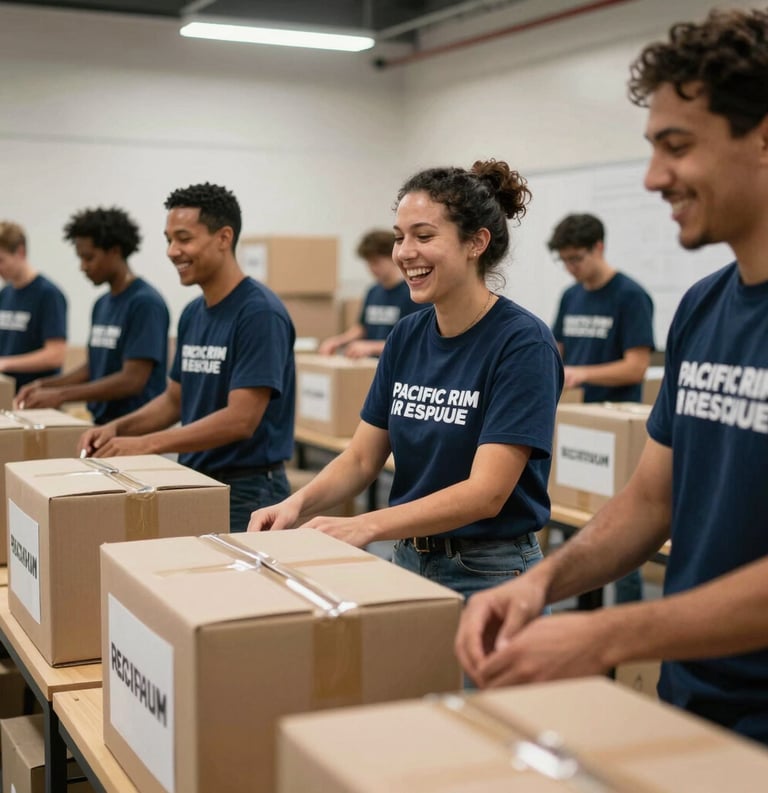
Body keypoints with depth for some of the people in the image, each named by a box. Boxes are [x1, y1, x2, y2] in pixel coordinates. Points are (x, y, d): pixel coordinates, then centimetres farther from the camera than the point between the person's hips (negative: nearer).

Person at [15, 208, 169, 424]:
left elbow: (132, 380, -20)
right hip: (102, 425, 8)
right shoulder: (101, 304, 11)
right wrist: (46, 384, 4)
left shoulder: (145, 302, -15)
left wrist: (61, 395, -20)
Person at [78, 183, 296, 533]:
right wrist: (118, 427, 0)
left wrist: (145, 444, -24)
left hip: (247, 492, -8)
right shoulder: (192, 313, 9)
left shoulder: (259, 312, -17)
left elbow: (241, 420, -23)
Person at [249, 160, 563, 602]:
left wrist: (365, 526, -34)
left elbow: (486, 492, -24)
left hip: (489, 575, -6)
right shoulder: (407, 337, 2)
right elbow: (362, 459, 4)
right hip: (409, 563, 6)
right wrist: (298, 505, -15)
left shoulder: (522, 342, -18)